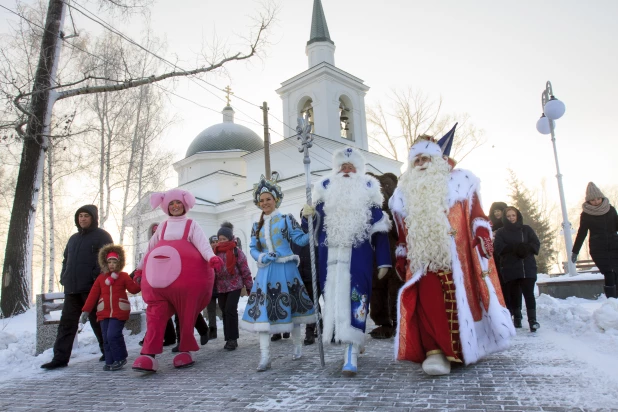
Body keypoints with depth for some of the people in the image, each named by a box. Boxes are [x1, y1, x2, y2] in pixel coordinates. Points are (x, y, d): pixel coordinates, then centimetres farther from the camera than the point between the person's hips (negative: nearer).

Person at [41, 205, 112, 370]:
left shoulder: (101, 236, -1)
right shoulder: (73, 238, 22)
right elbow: (66, 260, 26)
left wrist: (96, 278, -17)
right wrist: (64, 278, 11)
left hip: (92, 288, -7)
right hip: (71, 289, 7)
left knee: (97, 321, 2)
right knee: (67, 322, 5)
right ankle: (60, 357, 9)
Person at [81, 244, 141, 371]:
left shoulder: (124, 276, 3)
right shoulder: (101, 278, 11)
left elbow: (134, 289, 3)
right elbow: (93, 295, 9)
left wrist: (138, 280, -10)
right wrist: (86, 310, 6)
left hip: (119, 313, -4)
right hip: (104, 313, 4)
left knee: (112, 335, -14)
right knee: (106, 338, 5)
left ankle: (120, 358, 4)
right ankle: (110, 362, 16)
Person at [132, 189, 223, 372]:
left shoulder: (191, 225, 11)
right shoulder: (162, 226, 23)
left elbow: (202, 243, -5)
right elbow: (150, 247, 32)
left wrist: (211, 257, -23)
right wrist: (140, 267, 34)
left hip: (188, 275, -3)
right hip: (159, 275, 3)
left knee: (187, 314, 3)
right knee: (156, 313, -7)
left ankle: (184, 351, 14)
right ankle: (149, 355, -11)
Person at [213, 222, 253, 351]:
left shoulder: (237, 252, -9)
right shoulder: (216, 253, 4)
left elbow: (245, 270, -6)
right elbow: (212, 270, 9)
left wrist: (249, 287, -6)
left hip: (235, 286, -5)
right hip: (221, 287, 5)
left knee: (230, 310, -12)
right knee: (224, 312, 8)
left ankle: (232, 339, -1)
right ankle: (230, 339, 18)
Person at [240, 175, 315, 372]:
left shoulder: (286, 219, 1)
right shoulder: (257, 226, 13)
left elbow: (300, 239, -6)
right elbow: (253, 248, 10)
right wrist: (261, 257, -10)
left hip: (286, 269, -3)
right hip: (265, 271, 3)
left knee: (290, 307, 7)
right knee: (263, 309, -5)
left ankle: (297, 345, 26)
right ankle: (265, 356, -1)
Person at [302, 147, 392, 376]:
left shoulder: (368, 189, 7)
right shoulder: (326, 188, 12)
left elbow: (379, 226, 5)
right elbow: (315, 223, 12)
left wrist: (383, 261, 1)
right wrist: (308, 215, -12)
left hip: (359, 255, -3)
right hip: (331, 255, 3)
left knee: (355, 299, -10)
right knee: (335, 297, 6)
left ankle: (351, 357, -10)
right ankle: (353, 344, 24)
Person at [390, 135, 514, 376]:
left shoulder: (459, 181, 13)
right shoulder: (405, 194, 20)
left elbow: (475, 214, 7)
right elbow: (403, 232, 20)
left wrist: (482, 233, -8)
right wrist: (401, 257, 15)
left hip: (456, 255, -1)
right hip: (423, 259, 1)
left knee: (459, 300, -1)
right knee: (428, 299, -16)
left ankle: (463, 345, 15)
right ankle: (435, 350, -19)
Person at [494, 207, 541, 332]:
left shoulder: (526, 229, 11)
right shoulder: (501, 232, 9)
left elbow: (536, 244, 3)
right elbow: (499, 247, -6)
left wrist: (525, 248, -18)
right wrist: (515, 248, -21)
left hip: (528, 267, 0)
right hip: (510, 269, 1)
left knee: (529, 293, -10)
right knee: (514, 294, 5)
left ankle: (532, 320, -9)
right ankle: (517, 318, 17)